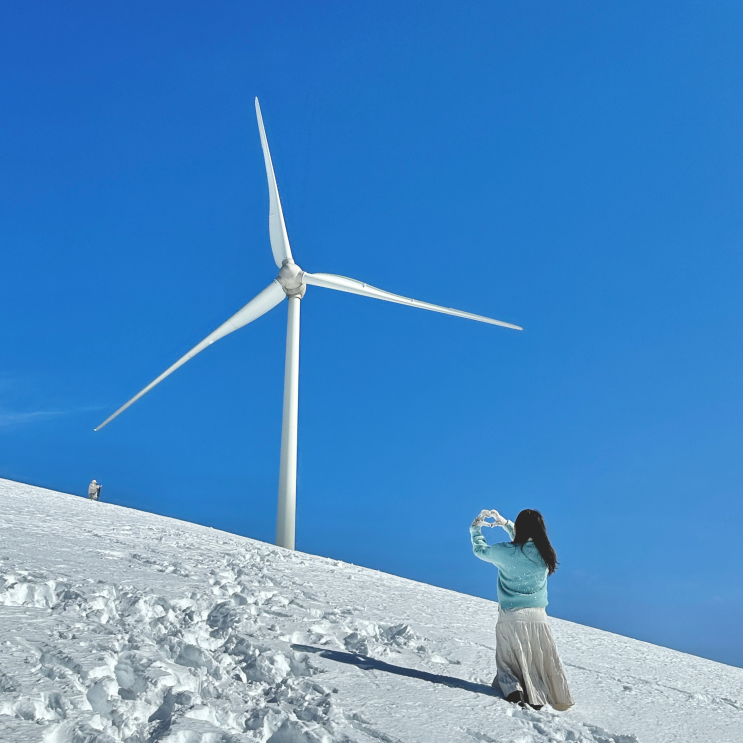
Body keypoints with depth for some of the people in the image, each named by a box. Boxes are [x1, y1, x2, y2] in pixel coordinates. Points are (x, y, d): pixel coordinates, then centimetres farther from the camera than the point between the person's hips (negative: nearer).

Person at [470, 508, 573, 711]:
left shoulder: (506, 551, -12)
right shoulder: (544, 553, -1)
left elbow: (480, 550, 8)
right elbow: (524, 541, 22)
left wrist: (475, 529, 25)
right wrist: (505, 523, 29)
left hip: (511, 617, -3)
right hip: (538, 616, 3)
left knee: (506, 661, 7)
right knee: (543, 661, 13)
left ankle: (513, 690, -17)